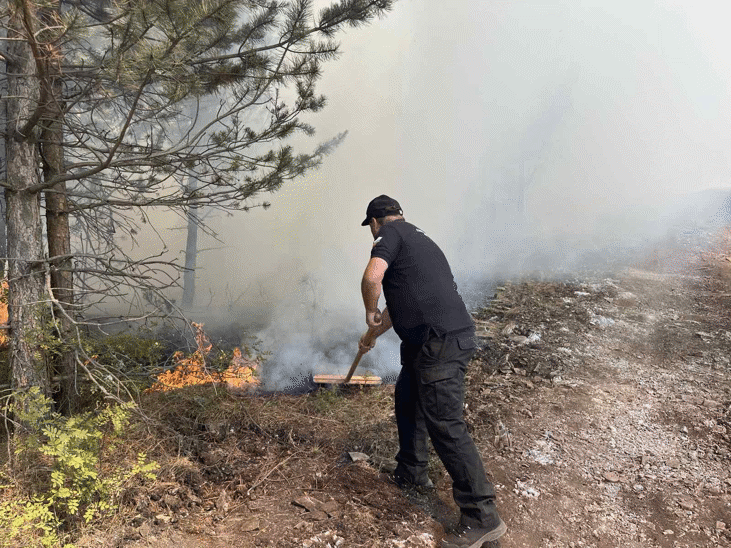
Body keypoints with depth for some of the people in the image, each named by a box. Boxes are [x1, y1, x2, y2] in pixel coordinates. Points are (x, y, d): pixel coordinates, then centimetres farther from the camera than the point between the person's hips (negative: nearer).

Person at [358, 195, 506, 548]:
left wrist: (370, 313, -2)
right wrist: (372, 335, 45)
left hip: (440, 343, -10)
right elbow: (400, 301, 35)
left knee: (444, 425, -7)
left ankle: (482, 517, 0)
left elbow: (372, 277, -22)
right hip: (430, 342, 10)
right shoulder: (417, 238, 26)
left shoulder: (391, 234, -2)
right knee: (407, 400, 24)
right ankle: (411, 472, 41)